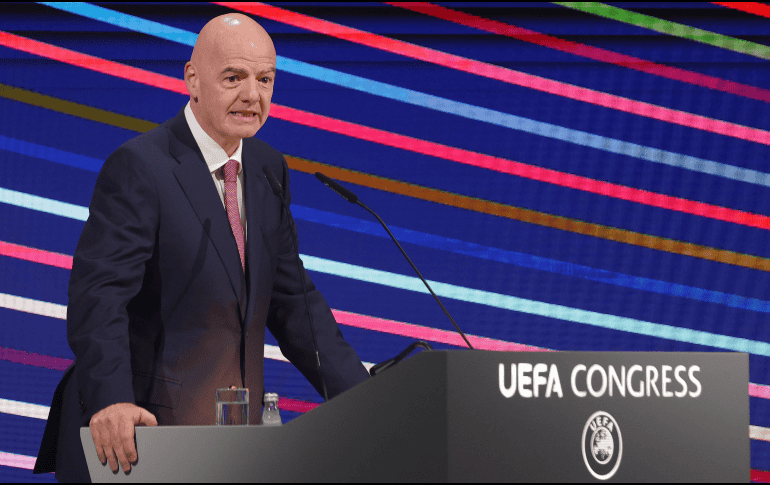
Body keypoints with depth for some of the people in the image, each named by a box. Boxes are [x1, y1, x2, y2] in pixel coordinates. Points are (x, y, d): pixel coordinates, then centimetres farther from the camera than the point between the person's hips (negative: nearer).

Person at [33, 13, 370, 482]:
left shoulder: (269, 169, 10)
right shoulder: (138, 166, -12)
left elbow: (291, 301, 14)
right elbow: (99, 293, -22)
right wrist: (110, 400, -38)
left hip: (234, 438, 6)